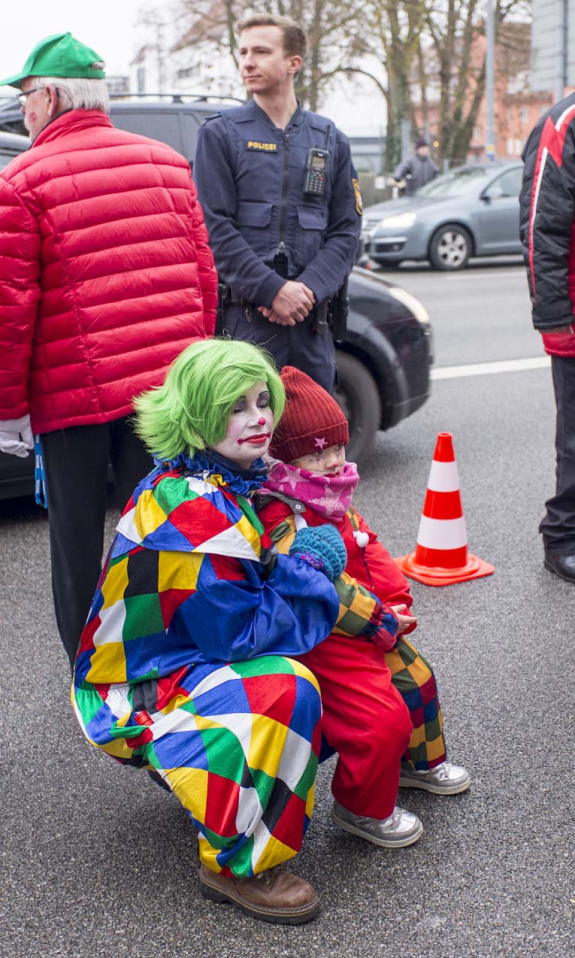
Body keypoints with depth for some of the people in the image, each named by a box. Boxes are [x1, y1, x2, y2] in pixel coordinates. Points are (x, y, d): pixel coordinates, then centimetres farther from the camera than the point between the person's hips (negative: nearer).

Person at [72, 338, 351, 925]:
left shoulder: (224, 484, 3)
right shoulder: (195, 511, -28)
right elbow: (238, 631, -26)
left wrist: (300, 567, 0)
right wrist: (311, 567, -15)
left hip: (186, 654, 10)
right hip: (134, 695, -10)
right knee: (287, 689, -31)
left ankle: (204, 779, 20)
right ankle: (236, 864, -15)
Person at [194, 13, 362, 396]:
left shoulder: (330, 139, 14)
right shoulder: (220, 133, 5)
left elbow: (347, 229, 8)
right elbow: (216, 228, -5)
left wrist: (308, 288, -9)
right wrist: (273, 290, -15)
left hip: (312, 321, 3)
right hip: (244, 317, -3)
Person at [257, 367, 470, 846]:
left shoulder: (338, 506, 9)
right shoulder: (280, 519, -24)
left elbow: (371, 552, 13)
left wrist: (395, 603, -3)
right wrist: (379, 619, -21)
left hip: (372, 629, 10)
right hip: (321, 641, -10)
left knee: (416, 679, 23)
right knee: (381, 719, -14)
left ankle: (419, 761, 49)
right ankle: (363, 808, 10)